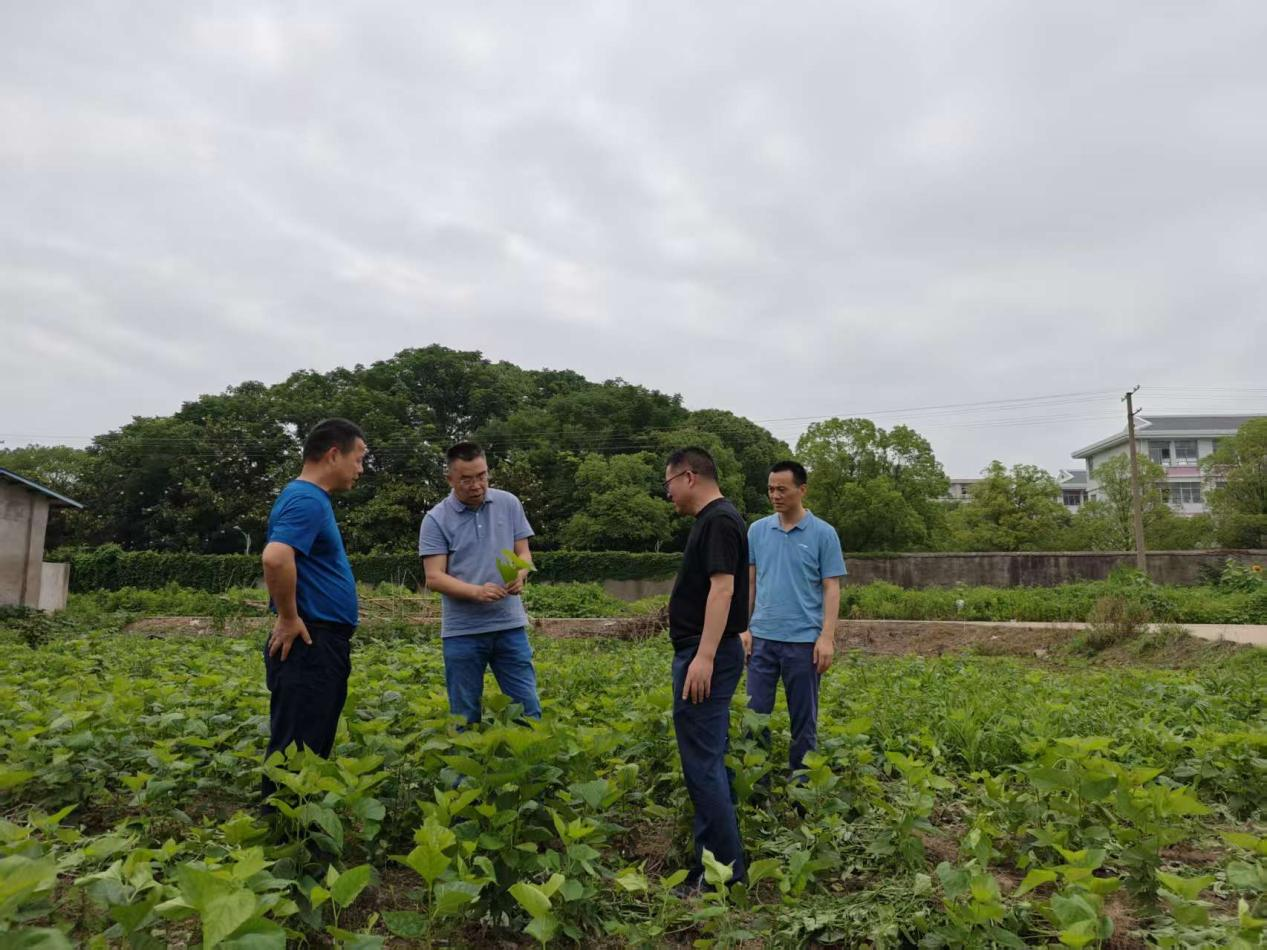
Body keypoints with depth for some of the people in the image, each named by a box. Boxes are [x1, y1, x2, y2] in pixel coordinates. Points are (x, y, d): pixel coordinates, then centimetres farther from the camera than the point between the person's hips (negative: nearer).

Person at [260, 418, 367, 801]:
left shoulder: (312, 498, 15)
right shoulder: (306, 500, -17)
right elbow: (275, 557, -34)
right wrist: (289, 618, -21)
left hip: (324, 646, 10)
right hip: (308, 647, -10)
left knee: (314, 751, 16)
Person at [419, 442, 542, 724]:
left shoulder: (509, 504, 5)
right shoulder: (436, 519, -4)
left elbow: (523, 553, 8)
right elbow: (434, 577, -9)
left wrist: (520, 574, -16)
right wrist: (476, 591, -25)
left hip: (510, 625, 2)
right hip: (462, 631, -2)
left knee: (527, 708, 5)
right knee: (465, 715, 8)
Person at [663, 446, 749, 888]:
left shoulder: (719, 520, -15)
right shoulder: (712, 520, 16)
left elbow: (723, 588, -23)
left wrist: (704, 656, -27)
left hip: (706, 656, -11)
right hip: (704, 653, 11)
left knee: (702, 760, -5)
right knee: (709, 757, 15)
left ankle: (725, 867, 4)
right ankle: (719, 854, 24)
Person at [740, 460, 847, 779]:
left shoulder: (824, 533, -3)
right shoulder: (757, 530, 6)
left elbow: (831, 588, -4)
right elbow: (748, 582, 9)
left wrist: (827, 637, -12)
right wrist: (743, 628, 3)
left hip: (804, 640, -3)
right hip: (762, 637, 3)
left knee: (803, 718, 8)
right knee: (756, 713, 6)